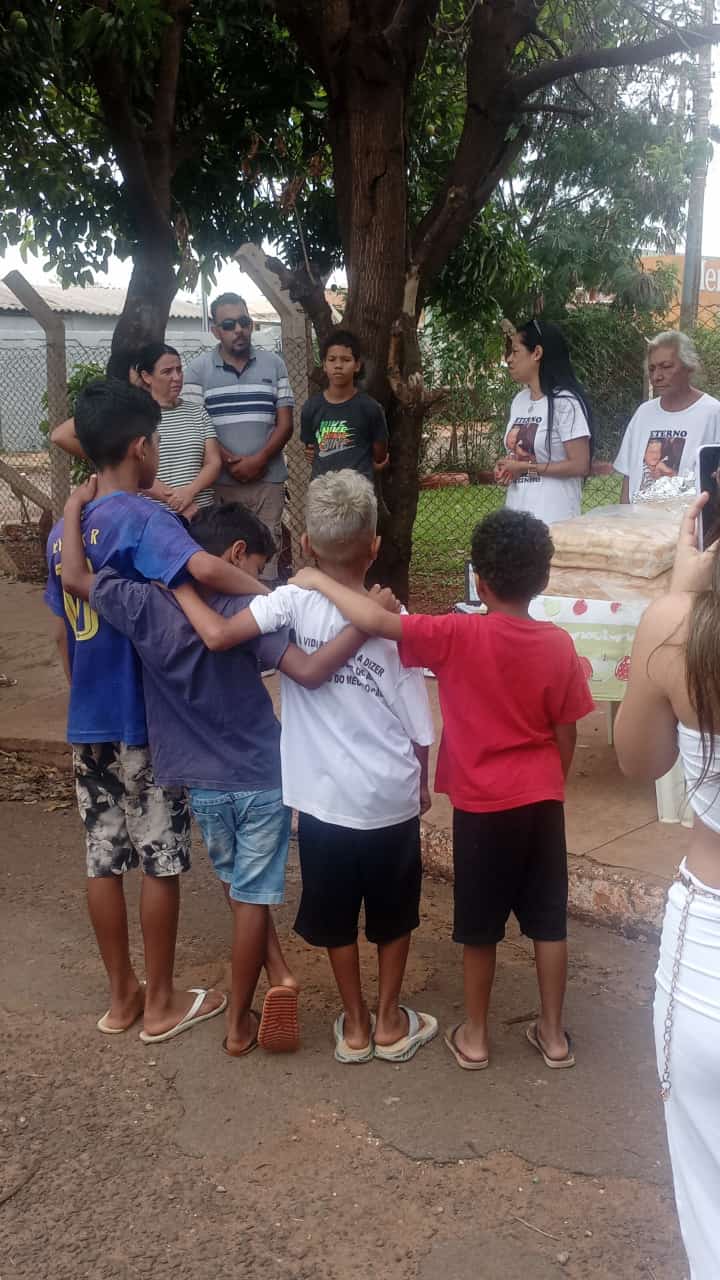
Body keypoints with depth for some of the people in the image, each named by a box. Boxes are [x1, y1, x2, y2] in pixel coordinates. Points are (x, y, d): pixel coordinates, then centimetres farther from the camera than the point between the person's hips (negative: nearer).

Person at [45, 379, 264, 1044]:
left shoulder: (63, 529, 8)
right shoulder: (143, 518, -16)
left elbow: (62, 631, 14)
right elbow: (207, 568, -37)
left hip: (88, 722, 7)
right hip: (146, 720, -7)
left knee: (103, 861, 14)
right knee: (160, 863, 6)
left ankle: (122, 996, 27)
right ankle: (162, 1002, 19)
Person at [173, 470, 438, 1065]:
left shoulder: (294, 602, -14)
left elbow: (218, 634, -27)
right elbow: (419, 727, -5)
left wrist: (178, 585, -10)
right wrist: (423, 784, 13)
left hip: (325, 801, 0)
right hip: (391, 799, 0)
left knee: (337, 920, 19)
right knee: (393, 917, 21)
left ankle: (355, 1026, 32)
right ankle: (390, 1023, 33)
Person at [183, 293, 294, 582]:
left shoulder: (273, 364, 9)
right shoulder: (198, 369, 4)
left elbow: (285, 423, 6)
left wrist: (259, 459, -9)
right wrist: (232, 462, -12)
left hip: (268, 480, 1)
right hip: (218, 481, -1)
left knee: (267, 553, 0)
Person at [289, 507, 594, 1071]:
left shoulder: (457, 636, -18)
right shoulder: (559, 644, -6)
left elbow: (374, 620, -25)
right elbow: (566, 734, 1)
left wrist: (318, 580, -11)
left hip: (482, 805, -3)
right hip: (542, 800, 3)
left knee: (480, 926, 12)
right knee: (548, 919, 14)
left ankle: (474, 1036, 26)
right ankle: (553, 1033, 27)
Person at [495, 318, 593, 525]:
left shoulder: (564, 402, -11)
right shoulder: (519, 400, 11)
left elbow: (580, 465, -14)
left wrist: (527, 468, -13)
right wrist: (504, 466, 1)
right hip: (516, 514, 7)